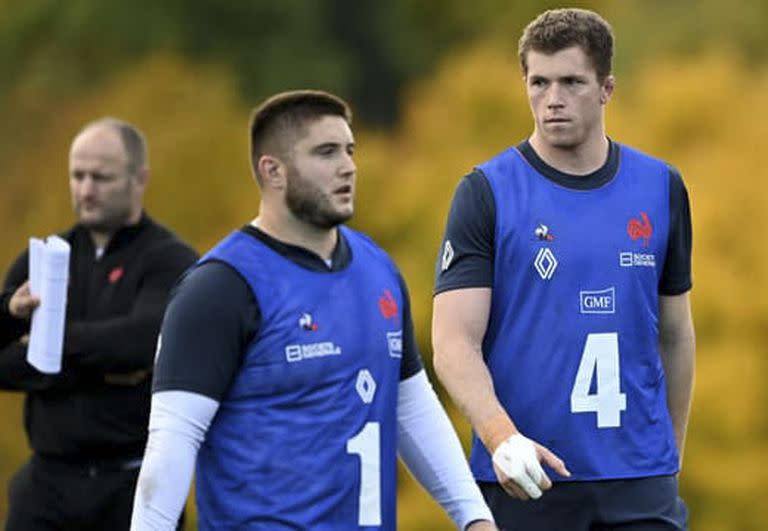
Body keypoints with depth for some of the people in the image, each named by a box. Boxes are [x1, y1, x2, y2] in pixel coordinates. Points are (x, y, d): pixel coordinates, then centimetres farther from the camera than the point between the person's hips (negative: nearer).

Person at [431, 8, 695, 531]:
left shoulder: (661, 188, 6)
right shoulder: (486, 193, -4)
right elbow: (454, 342, -12)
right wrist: (501, 437, -28)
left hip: (638, 477, 2)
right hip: (522, 480, -2)